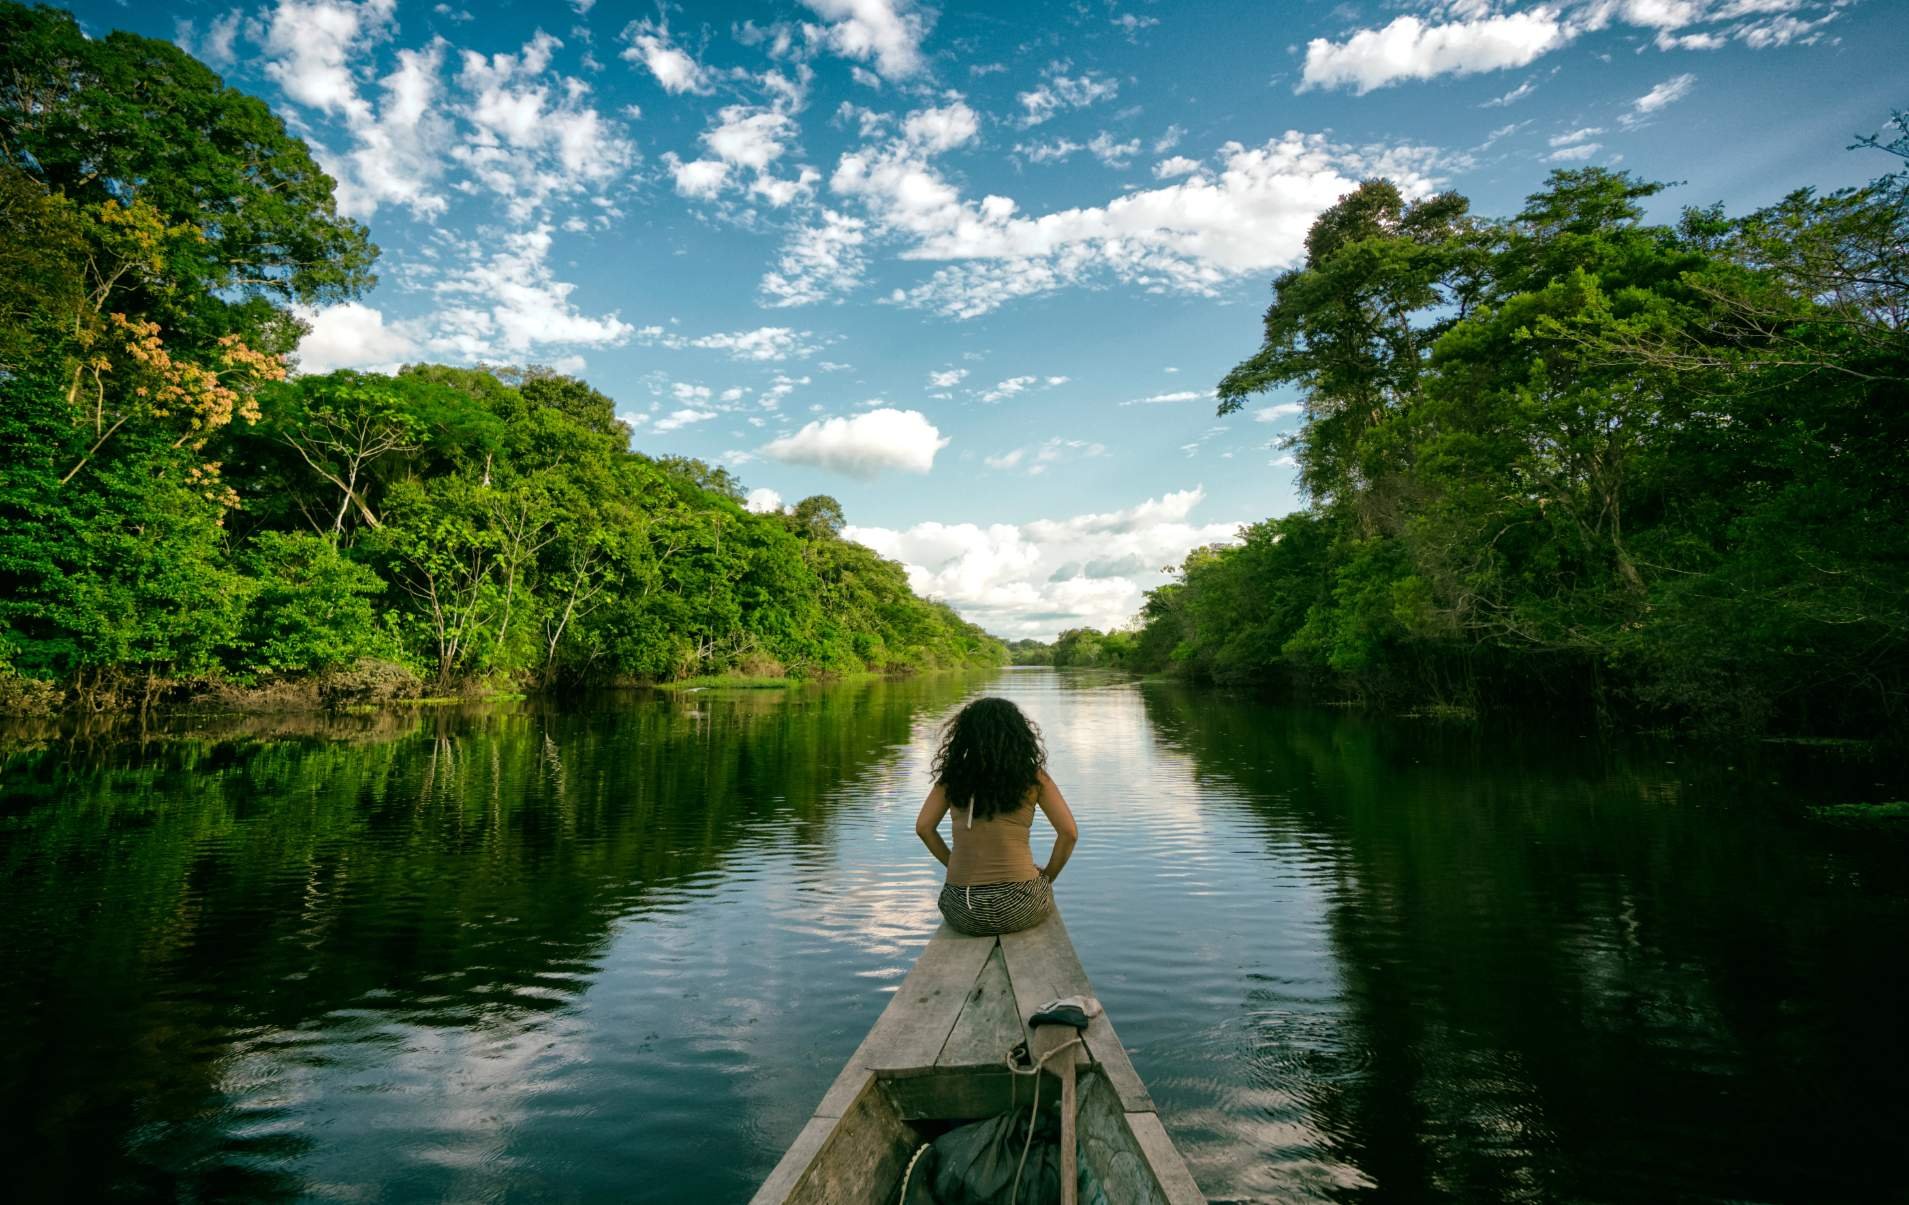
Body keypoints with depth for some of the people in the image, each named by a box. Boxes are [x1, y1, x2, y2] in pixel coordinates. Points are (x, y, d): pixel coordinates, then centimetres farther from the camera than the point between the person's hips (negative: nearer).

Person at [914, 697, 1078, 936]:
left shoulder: (953, 775, 3)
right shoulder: (1033, 776, -2)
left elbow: (924, 827, 2)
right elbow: (1069, 833, -5)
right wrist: (1047, 876, 10)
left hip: (963, 912, 2)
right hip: (1019, 909, -2)